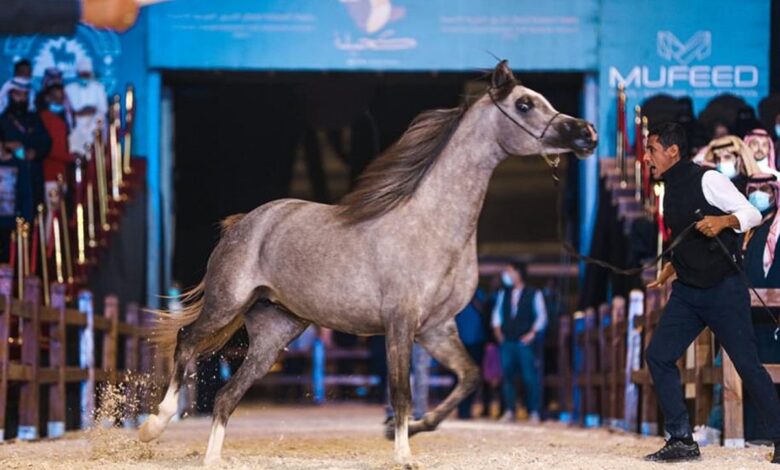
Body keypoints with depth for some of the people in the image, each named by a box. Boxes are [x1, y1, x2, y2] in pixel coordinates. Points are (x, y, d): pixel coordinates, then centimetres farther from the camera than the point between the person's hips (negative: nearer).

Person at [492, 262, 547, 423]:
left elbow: (541, 315, 1)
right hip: (506, 340, 4)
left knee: (529, 377, -7)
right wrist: (497, 329, 7)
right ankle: (509, 411, 9)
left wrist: (532, 333, -6)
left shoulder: (533, 294, 1)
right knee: (507, 376, 3)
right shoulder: (503, 293, 12)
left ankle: (534, 412, -2)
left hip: (525, 341, -4)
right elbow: (497, 312, 19)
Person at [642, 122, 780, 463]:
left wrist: (724, 220, -29)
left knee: (748, 365, -5)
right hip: (686, 292, 8)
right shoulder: (670, 192, 13)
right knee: (658, 356, -4)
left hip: (724, 290, -8)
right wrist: (672, 267, 18)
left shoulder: (706, 180, -10)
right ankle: (681, 441, 0)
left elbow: (752, 214, -12)